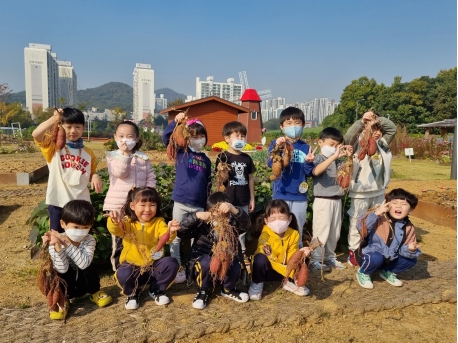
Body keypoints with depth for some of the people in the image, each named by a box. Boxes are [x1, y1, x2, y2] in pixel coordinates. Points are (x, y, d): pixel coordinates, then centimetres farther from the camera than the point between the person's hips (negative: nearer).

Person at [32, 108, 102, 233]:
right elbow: (36, 135, -21)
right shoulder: (54, 145, -2)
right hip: (58, 201, -2)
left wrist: (95, 176, -8)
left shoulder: (88, 153, 7)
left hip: (81, 202, 3)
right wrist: (55, 118, -27)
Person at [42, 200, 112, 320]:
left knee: (89, 267, -28)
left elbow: (84, 264, -37)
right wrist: (57, 245, -45)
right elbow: (62, 269, -33)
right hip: (64, 286, -1)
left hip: (82, 283, 1)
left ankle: (95, 293, 2)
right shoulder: (56, 242, -22)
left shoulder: (89, 240, -19)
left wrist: (66, 243, -41)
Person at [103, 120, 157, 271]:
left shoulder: (143, 157, 6)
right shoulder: (112, 156, -2)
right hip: (118, 205, -2)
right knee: (119, 239, 9)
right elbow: (120, 173, -18)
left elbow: (151, 177, 5)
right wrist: (125, 154, -23)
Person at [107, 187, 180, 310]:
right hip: (132, 265, -1)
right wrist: (114, 221, -50)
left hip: (154, 265, 2)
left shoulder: (158, 222, -4)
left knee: (171, 263, -24)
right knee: (123, 274, -33)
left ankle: (157, 290, 5)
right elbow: (115, 230, -25)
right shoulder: (128, 222, -5)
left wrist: (170, 231, -45)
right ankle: (132, 293, 5)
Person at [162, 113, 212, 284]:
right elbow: (166, 137, -13)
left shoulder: (206, 160, 10)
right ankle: (177, 268, 19)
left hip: (199, 205, 3)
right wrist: (175, 122, -27)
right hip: (181, 202, -3)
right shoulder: (181, 152, 1)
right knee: (176, 236, 5)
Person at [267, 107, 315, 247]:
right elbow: (271, 164, -21)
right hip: (281, 195, -2)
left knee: (297, 232, 16)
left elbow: (309, 173, 4)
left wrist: (309, 162, -16)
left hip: (300, 197, 3)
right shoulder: (276, 144, -3)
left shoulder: (305, 147, 4)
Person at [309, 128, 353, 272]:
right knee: (321, 231, -2)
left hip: (337, 200, 7)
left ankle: (330, 257, 27)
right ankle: (315, 260, 7)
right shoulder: (318, 158, -9)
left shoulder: (338, 161, 10)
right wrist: (333, 156, -35)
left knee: (335, 232, 14)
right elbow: (316, 171, -30)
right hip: (323, 200, -7)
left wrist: (349, 157, 0)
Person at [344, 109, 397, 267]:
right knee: (357, 224, 3)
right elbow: (348, 137, -30)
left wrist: (378, 119, -4)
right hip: (360, 193, -7)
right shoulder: (358, 144, -10)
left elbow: (392, 128, 10)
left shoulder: (382, 144, 9)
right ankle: (353, 253, 15)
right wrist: (362, 121, -31)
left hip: (379, 192, 7)